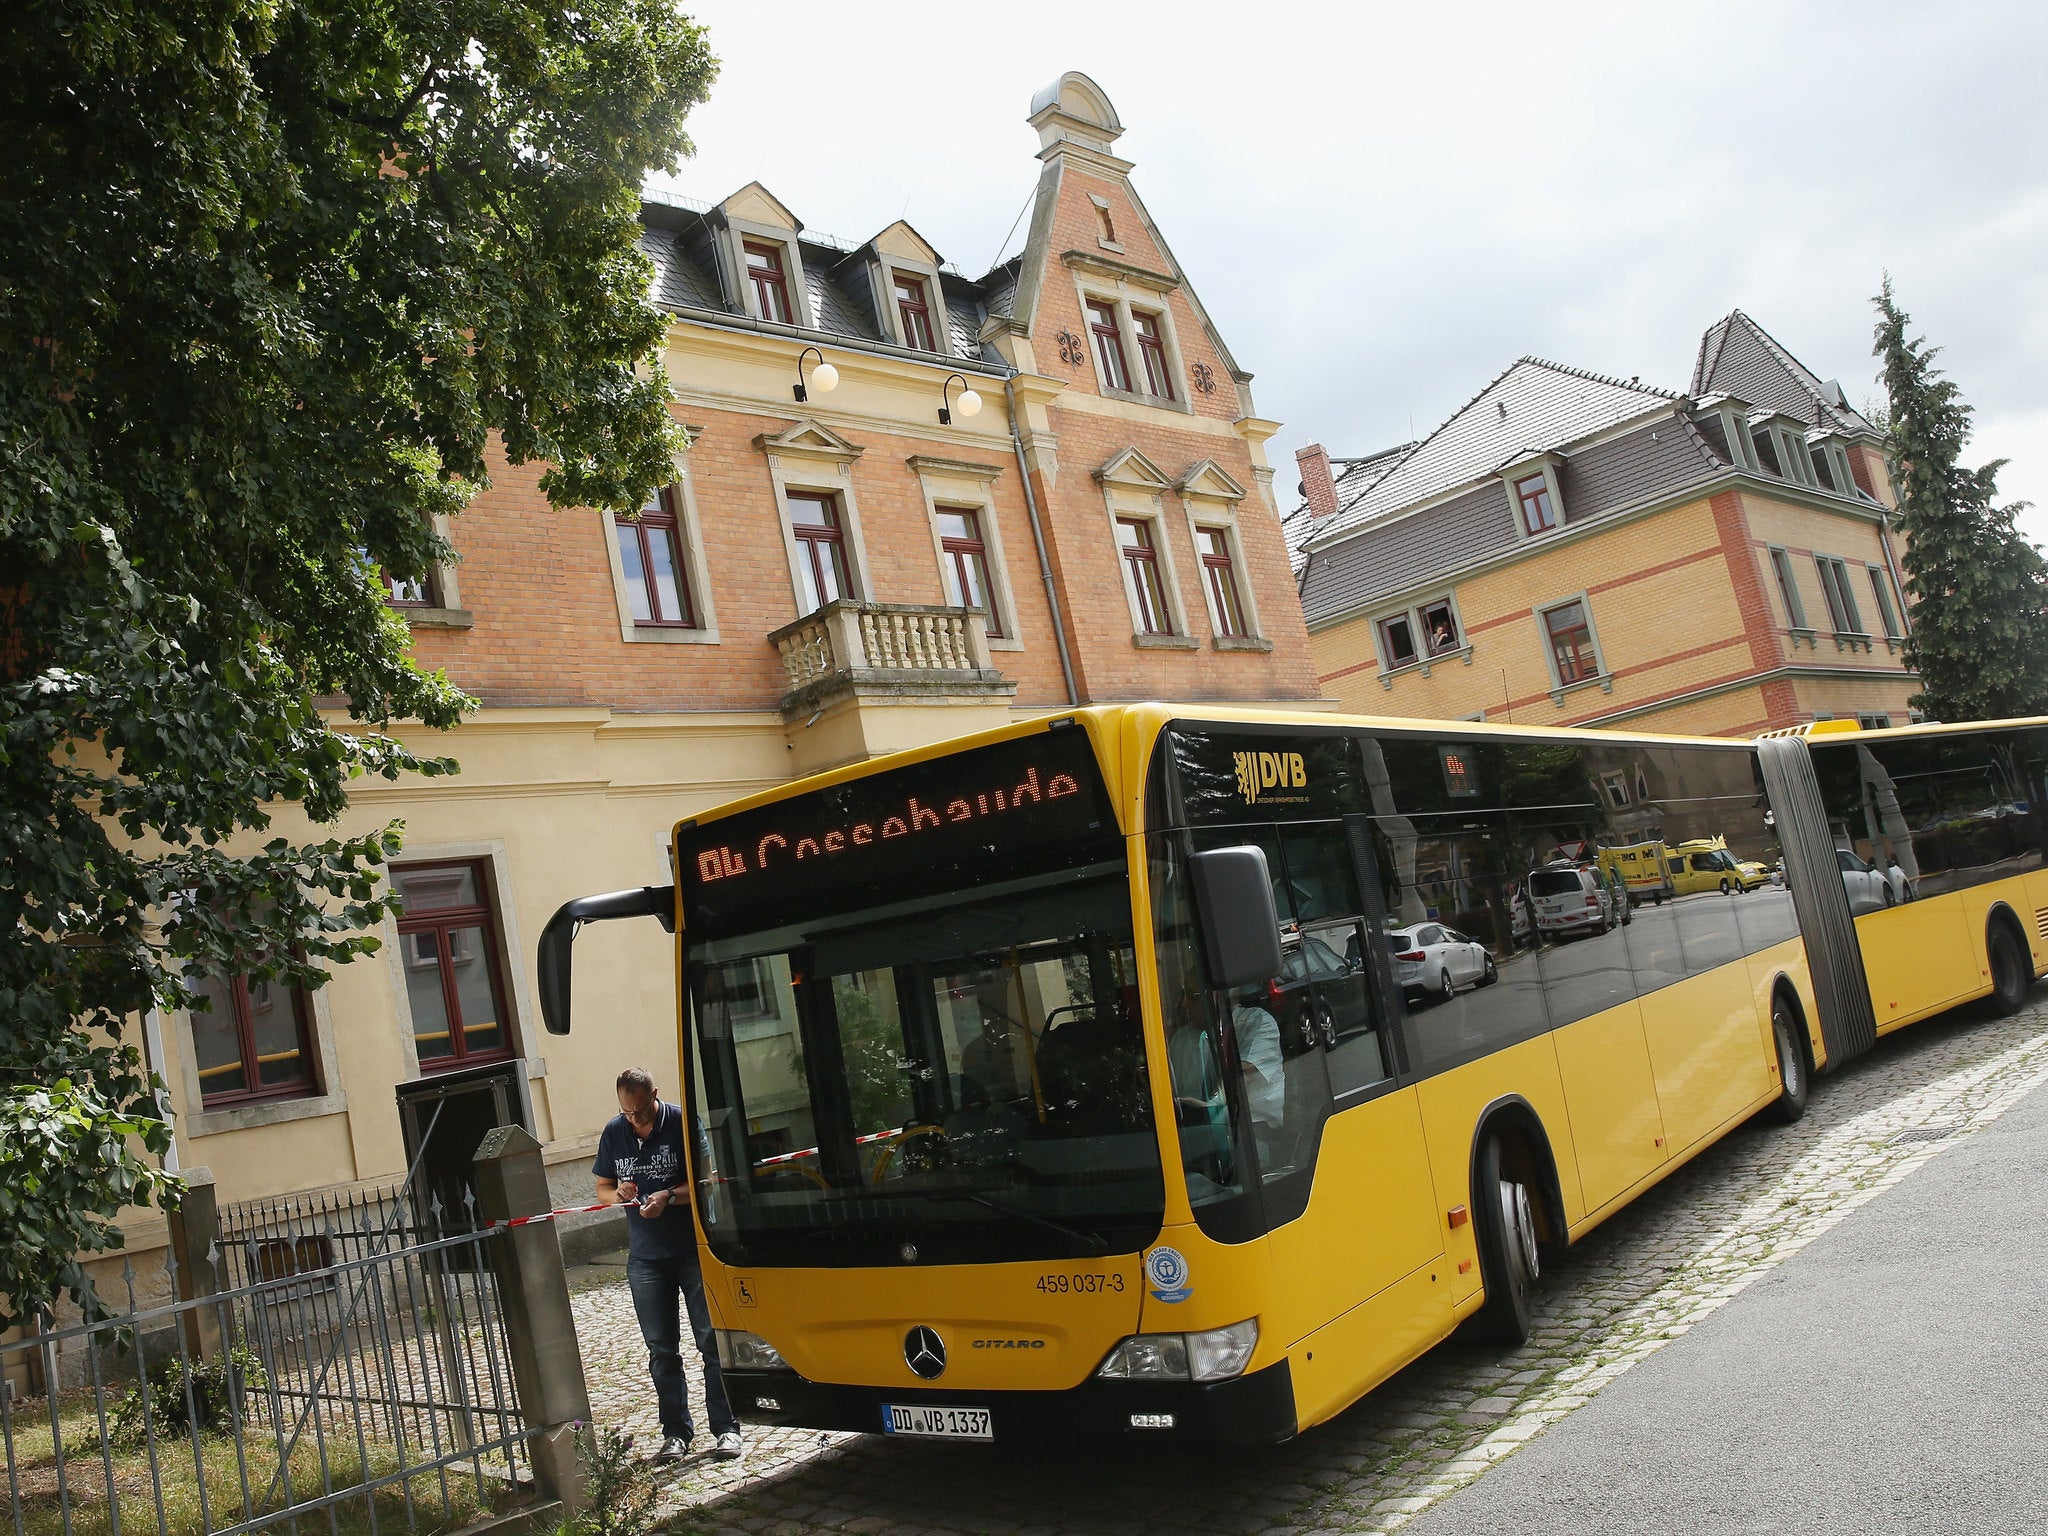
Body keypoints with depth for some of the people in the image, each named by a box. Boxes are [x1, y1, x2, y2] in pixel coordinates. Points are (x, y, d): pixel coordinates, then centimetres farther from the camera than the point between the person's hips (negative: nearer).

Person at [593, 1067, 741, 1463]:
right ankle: (676, 1433, 17)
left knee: (711, 1339, 0)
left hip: (693, 1249, -4)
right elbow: (602, 1187, 12)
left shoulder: (681, 1122, -10)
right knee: (661, 1348, 8)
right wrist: (618, 1194, -10)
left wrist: (669, 1196, -24)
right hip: (645, 1257, 4)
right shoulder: (614, 1132, 3)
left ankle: (726, 1428, 8)